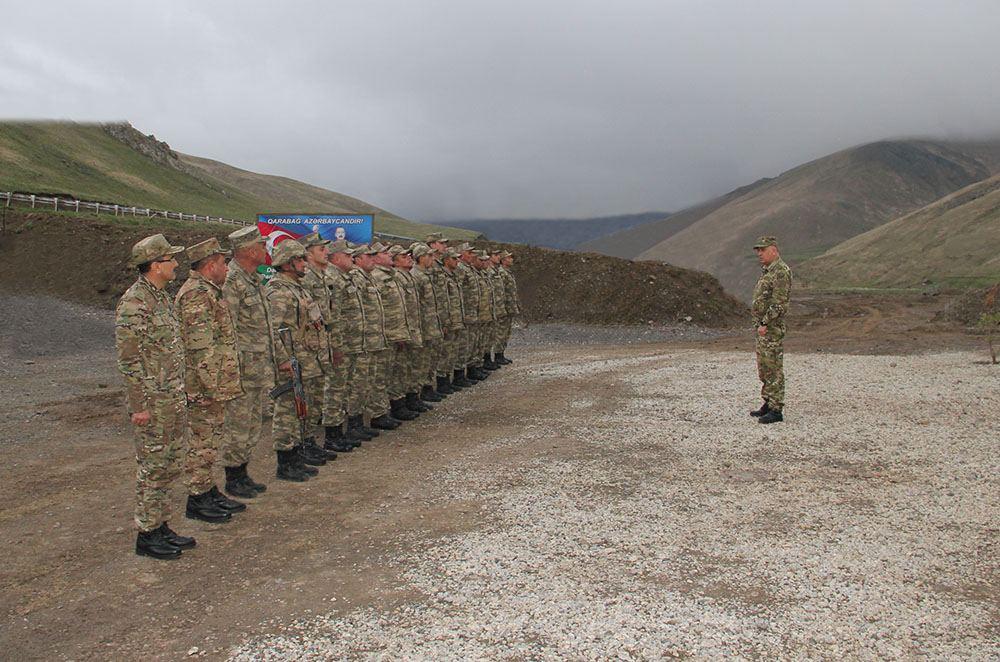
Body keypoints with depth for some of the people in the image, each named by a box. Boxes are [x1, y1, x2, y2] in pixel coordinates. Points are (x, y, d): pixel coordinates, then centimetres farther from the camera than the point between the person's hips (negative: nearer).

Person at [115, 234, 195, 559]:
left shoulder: (161, 296, 12)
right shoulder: (134, 303, -17)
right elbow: (129, 359, -18)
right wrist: (139, 405, -18)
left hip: (173, 398, 9)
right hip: (151, 402, -9)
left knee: (169, 465, 15)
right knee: (152, 467, -1)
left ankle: (161, 526, 25)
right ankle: (146, 535, 10)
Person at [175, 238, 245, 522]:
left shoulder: (207, 291, 16)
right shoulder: (197, 295, -18)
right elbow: (201, 347, -23)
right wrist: (213, 388, -22)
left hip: (213, 384, 10)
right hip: (205, 386, -10)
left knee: (210, 439, 17)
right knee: (202, 442, -1)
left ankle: (209, 491, 27)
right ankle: (197, 500, 9)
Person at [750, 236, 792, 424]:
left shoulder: (781, 271, -14)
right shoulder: (767, 271, 17)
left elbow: (779, 303, -21)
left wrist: (765, 324, -21)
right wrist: (759, 323, 17)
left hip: (772, 328, -10)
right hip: (763, 326, 10)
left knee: (774, 368, -7)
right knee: (764, 368, 15)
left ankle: (776, 410, -4)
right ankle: (768, 404, 24)